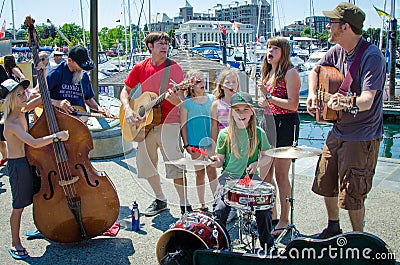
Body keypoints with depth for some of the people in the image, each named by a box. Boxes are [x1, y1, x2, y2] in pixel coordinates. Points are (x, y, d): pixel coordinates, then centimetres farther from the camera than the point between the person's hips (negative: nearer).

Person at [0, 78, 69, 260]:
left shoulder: (21, 111, 1)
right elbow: (34, 143, -36)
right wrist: (57, 136, -30)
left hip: (28, 160, 9)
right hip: (17, 165, -9)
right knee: (19, 206, 3)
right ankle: (15, 244, 20)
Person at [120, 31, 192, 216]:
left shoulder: (174, 68, -2)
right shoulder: (140, 68, 8)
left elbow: (181, 101, -7)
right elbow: (125, 91, 13)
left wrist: (174, 98, -31)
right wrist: (127, 110, -6)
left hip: (168, 123, -5)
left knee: (174, 164, -12)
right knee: (144, 162, 9)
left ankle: (185, 205, 0)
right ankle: (160, 200, 27)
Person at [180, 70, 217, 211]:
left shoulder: (211, 99, 7)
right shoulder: (186, 102, -3)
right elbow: (183, 124, -1)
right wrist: (186, 144, -5)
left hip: (210, 141, 2)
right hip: (195, 143, -1)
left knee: (212, 170, -2)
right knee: (199, 173, 8)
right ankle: (202, 203, 19)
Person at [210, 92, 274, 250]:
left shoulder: (259, 133, 4)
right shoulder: (225, 134, 2)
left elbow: (267, 156, 12)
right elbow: (220, 161, 7)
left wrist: (257, 163, -8)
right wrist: (215, 161, -15)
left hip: (251, 177, 1)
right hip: (229, 177, 0)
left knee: (264, 207, -19)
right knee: (220, 209, -22)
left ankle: (267, 245, 8)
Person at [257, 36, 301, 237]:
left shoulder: (290, 72, -8)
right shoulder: (268, 73, 16)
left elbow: (293, 104, -16)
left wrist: (268, 96, -15)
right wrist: (264, 102, 7)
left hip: (286, 124, -8)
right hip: (269, 122, 8)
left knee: (281, 175, -3)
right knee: (265, 173, 9)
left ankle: (284, 220, 11)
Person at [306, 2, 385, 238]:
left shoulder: (371, 56, -20)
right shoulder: (338, 51, 3)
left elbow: (367, 100, -30)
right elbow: (316, 71, 21)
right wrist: (312, 95, 5)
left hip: (362, 137, -8)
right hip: (338, 132, 8)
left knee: (352, 194, -2)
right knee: (325, 183, 17)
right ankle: (333, 228, 40)